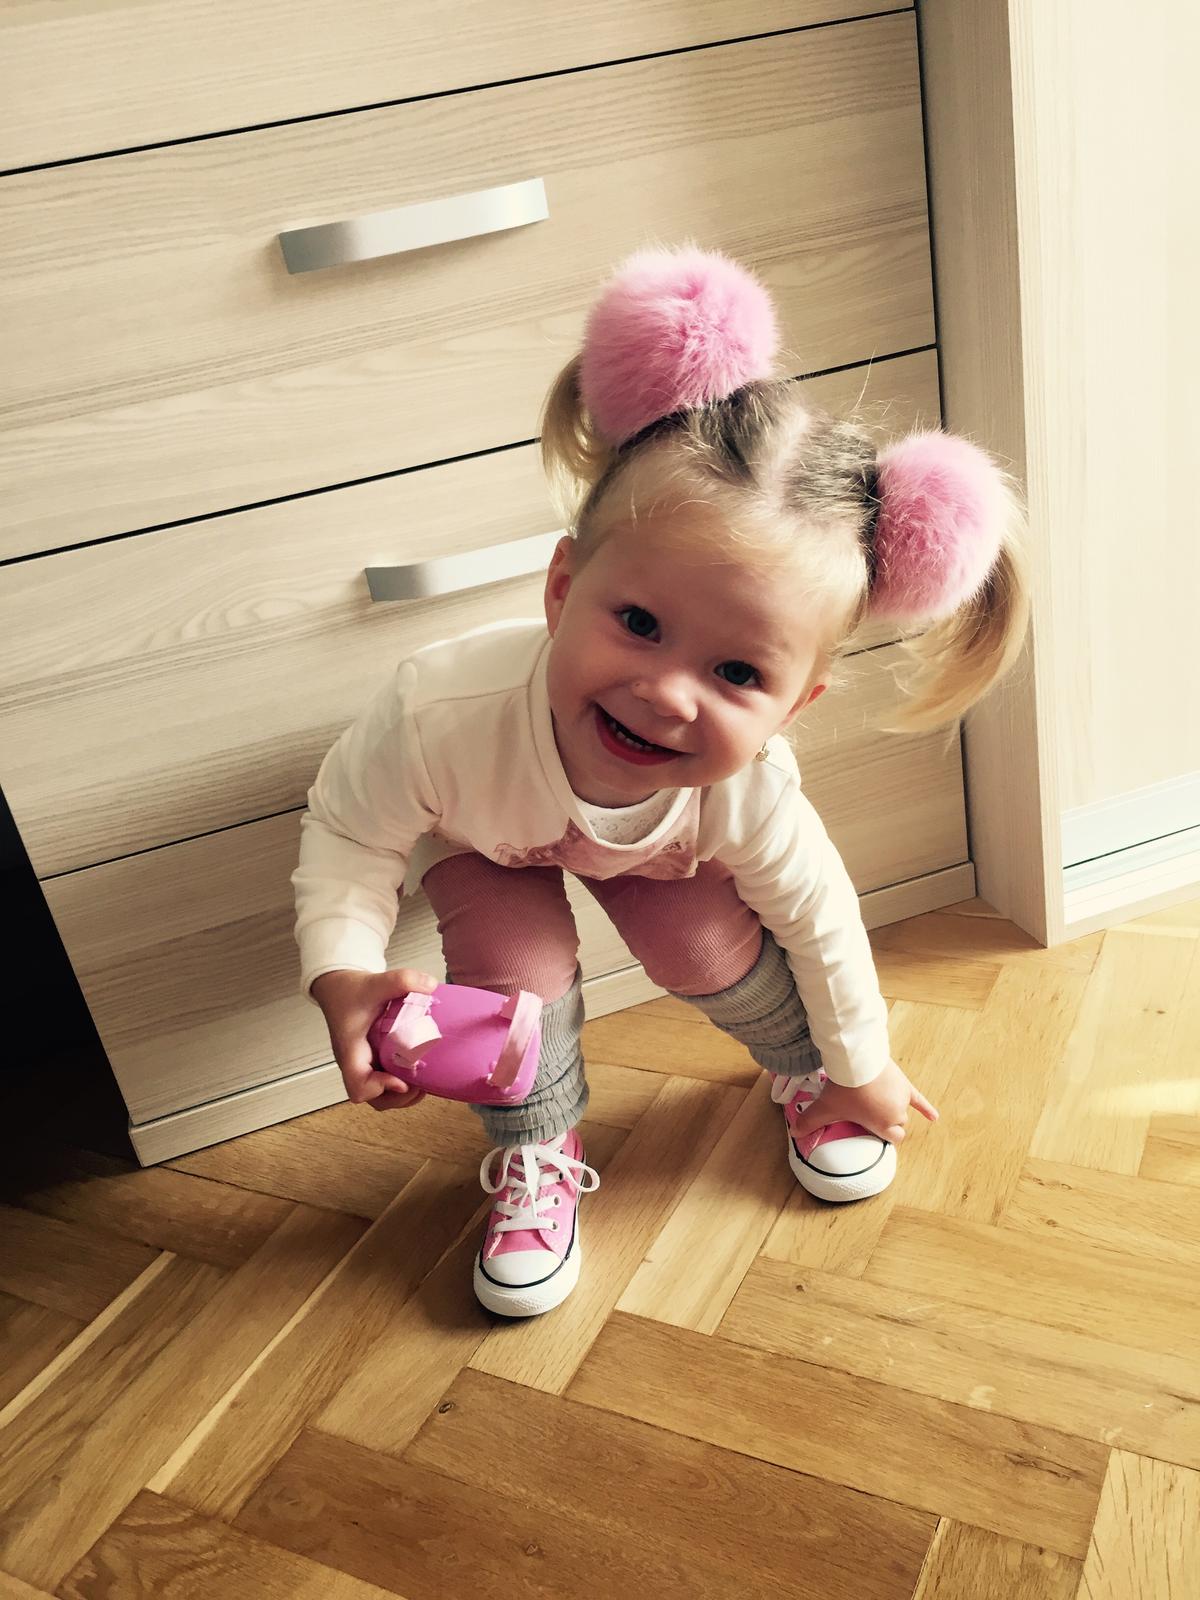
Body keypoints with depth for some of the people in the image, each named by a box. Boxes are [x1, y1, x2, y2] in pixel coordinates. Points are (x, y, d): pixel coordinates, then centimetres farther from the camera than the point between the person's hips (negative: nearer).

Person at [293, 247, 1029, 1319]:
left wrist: (860, 1066, -2)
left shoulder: (747, 789, -39)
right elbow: (347, 831, -25)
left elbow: (818, 919, -18)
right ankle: (534, 1159, 14)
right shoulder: (444, 714, -47)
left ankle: (805, 1073, 28)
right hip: (482, 832, -1)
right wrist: (342, 971, -40)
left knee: (708, 949, -8)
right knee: (514, 970, -18)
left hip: (661, 842, 1)